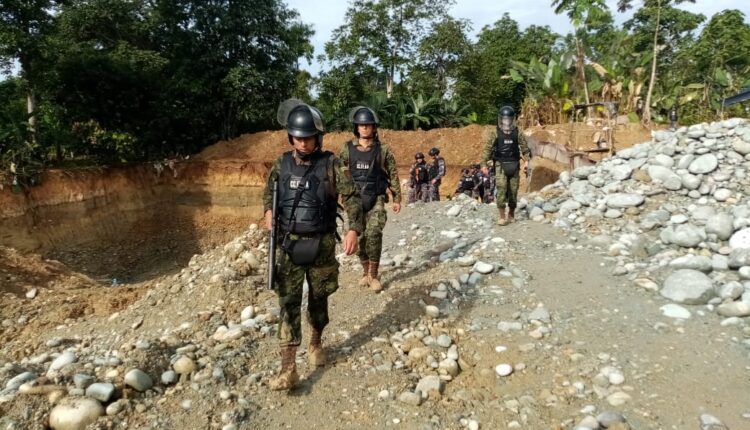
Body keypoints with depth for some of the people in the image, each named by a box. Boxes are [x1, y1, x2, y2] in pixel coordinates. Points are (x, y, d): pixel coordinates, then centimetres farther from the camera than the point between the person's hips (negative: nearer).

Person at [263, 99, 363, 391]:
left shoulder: (331, 164, -8)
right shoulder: (282, 163, 3)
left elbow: (352, 196, -12)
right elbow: (270, 190, 19)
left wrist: (354, 229, -28)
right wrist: (268, 211, -1)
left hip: (321, 245, -2)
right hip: (289, 245, 2)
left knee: (318, 299, 13)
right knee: (289, 303, -2)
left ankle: (316, 343, 40)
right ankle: (288, 369, 2)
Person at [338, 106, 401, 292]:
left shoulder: (383, 149, -1)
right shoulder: (348, 149, 3)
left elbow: (393, 174, 4)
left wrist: (397, 198, 4)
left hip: (376, 199, -2)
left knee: (373, 235, -16)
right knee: (359, 238, 7)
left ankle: (374, 275, -1)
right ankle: (366, 272, 24)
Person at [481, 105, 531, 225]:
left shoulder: (518, 133, 2)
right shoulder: (496, 134, -2)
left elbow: (524, 148, 7)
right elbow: (488, 149, -1)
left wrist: (526, 161, -1)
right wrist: (485, 164, -5)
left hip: (514, 165, 2)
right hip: (500, 165, -2)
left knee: (513, 190, 5)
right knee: (501, 189, -15)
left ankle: (511, 214, 23)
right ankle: (501, 216, -10)